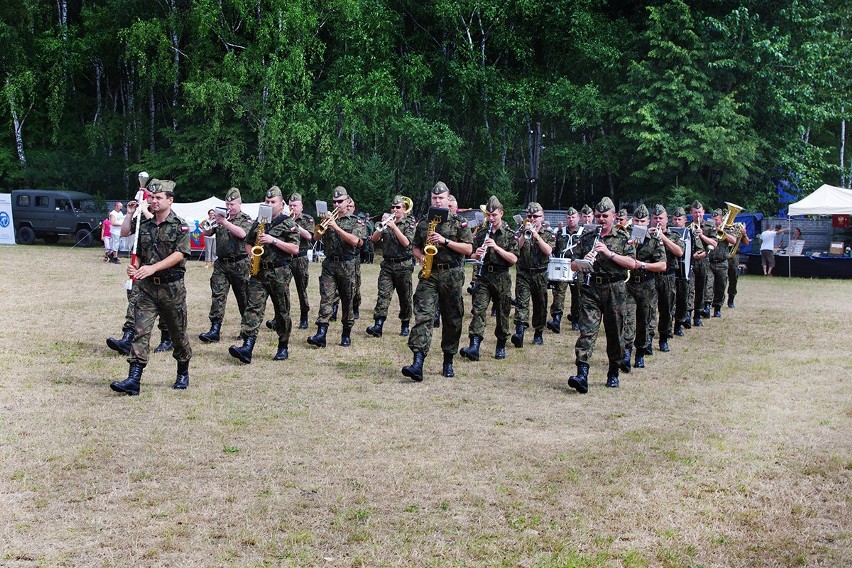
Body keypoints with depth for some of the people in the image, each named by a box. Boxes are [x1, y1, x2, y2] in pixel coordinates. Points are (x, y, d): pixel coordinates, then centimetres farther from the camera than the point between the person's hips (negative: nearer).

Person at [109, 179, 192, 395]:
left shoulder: (180, 226, -5)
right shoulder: (144, 225, 10)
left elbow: (179, 254, -16)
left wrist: (153, 268, -26)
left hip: (172, 288, -4)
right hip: (147, 287, 4)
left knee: (178, 333, 9)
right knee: (140, 331, -7)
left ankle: (183, 373, 30)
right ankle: (133, 380, -12)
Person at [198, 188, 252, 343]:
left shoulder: (246, 219, 0)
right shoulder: (221, 217, 12)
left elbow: (242, 233, -21)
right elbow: (207, 234, 5)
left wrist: (224, 222, -27)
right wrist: (207, 226, -17)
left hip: (239, 264, -3)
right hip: (221, 263, 3)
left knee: (243, 297, 6)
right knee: (217, 295, -6)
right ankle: (215, 329, -9)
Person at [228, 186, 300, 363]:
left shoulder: (288, 223, 0)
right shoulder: (258, 222, 15)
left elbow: (295, 249, -8)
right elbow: (248, 243, 25)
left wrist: (274, 240, -15)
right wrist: (252, 255, 4)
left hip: (279, 273, -4)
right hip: (258, 271, 4)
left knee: (282, 311, 5)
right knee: (253, 307, -10)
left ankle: (283, 347, 18)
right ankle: (247, 347, -20)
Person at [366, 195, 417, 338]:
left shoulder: (410, 223, 1)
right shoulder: (387, 221, 11)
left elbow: (406, 242, -14)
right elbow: (374, 239, 3)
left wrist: (394, 227, -18)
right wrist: (382, 226, -11)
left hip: (404, 265, -2)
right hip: (387, 264, 2)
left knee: (405, 297, 5)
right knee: (383, 295, -9)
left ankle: (405, 326, 18)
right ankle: (378, 326, -16)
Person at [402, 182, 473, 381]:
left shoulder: (459, 222, 4)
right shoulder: (423, 224, 14)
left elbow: (468, 249, -2)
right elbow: (415, 247, 23)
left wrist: (445, 241, -12)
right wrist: (420, 256, 0)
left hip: (452, 275, -1)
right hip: (429, 274, 1)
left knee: (452, 320, 5)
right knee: (423, 316, -14)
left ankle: (448, 362, 18)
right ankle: (418, 363, -24)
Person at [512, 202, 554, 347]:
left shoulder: (548, 234, 6)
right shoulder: (522, 233, 9)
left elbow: (548, 251, -11)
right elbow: (516, 247, -7)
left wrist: (536, 235, -15)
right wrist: (525, 234, -17)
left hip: (540, 275, 0)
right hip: (523, 274, 0)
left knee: (540, 305, 8)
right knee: (521, 302, -15)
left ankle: (538, 334, 21)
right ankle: (519, 332, -27)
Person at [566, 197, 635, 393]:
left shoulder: (623, 237, 8)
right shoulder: (586, 238, 13)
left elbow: (632, 263, -5)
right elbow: (573, 266, 12)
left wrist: (609, 253, -14)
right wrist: (583, 261, -10)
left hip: (614, 290, -1)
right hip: (590, 289, 1)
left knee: (614, 333, 7)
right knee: (587, 330, -12)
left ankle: (613, 374, 22)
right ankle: (582, 375, -21)